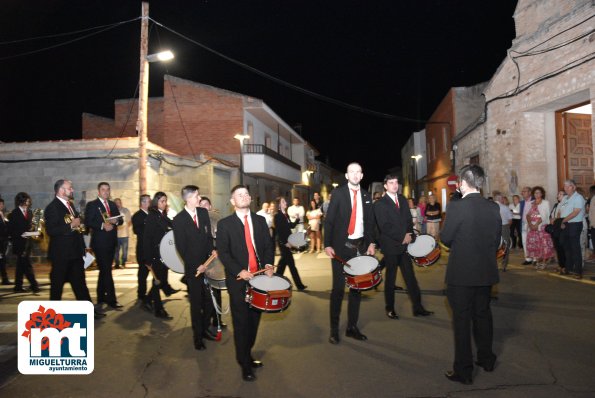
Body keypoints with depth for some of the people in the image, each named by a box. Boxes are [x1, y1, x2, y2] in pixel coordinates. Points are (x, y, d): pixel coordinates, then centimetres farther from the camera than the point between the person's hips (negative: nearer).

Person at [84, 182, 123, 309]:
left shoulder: (113, 205, 15)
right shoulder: (92, 205, -3)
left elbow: (120, 220, 11)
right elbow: (88, 222, -13)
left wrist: (115, 221, -10)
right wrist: (102, 225, -24)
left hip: (111, 241, 7)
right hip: (99, 242, -6)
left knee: (105, 270, 14)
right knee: (106, 270, -8)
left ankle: (101, 297, 25)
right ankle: (111, 299, -6)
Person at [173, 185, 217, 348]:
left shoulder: (203, 212, 3)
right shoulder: (178, 219, -10)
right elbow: (181, 247, -11)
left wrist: (212, 250, -7)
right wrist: (196, 265, -14)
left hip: (208, 262, 4)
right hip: (193, 267, -4)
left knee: (209, 299, 7)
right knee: (196, 302, 6)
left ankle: (205, 329, 28)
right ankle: (198, 336, 21)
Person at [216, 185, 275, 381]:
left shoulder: (260, 220, 11)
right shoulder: (224, 224, -2)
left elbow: (268, 245, 11)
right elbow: (222, 252, -7)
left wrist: (268, 264, -7)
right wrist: (239, 271, -18)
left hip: (259, 276, 4)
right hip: (238, 280, -4)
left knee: (254, 319, 9)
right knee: (241, 322, 2)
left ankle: (247, 355, 28)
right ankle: (245, 364, 16)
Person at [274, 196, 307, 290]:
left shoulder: (286, 215, 12)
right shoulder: (277, 216, -13)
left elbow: (291, 226, 14)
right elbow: (278, 231, -17)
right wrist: (285, 242, -18)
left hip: (287, 241, 8)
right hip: (283, 242, -8)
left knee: (284, 261, 13)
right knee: (291, 263, -4)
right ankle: (299, 285, 1)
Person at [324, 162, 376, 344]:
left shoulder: (366, 195, 9)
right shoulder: (338, 192, -3)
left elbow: (370, 222, 13)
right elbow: (329, 220, -6)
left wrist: (371, 243, 1)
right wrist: (327, 245, -13)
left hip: (360, 246, 4)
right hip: (341, 246, -4)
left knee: (357, 287, 10)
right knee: (338, 288, 0)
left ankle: (352, 327, 22)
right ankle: (334, 329, 12)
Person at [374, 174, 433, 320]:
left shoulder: (403, 200, 12)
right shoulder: (380, 204, -7)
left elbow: (409, 219, 12)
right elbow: (384, 226, -13)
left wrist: (409, 234, -6)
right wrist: (402, 237, -14)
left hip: (404, 244, 5)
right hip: (390, 245, -5)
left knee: (410, 276, 4)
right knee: (390, 278, 6)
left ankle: (418, 307, 10)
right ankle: (390, 309, 19)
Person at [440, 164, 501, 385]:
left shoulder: (456, 206, -18)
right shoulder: (493, 207, -1)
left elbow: (445, 238, -11)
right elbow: (497, 239, 6)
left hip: (461, 272, -5)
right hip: (486, 271, 6)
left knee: (462, 319, 4)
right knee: (483, 314, 20)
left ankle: (463, 370, 12)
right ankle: (486, 358, 36)